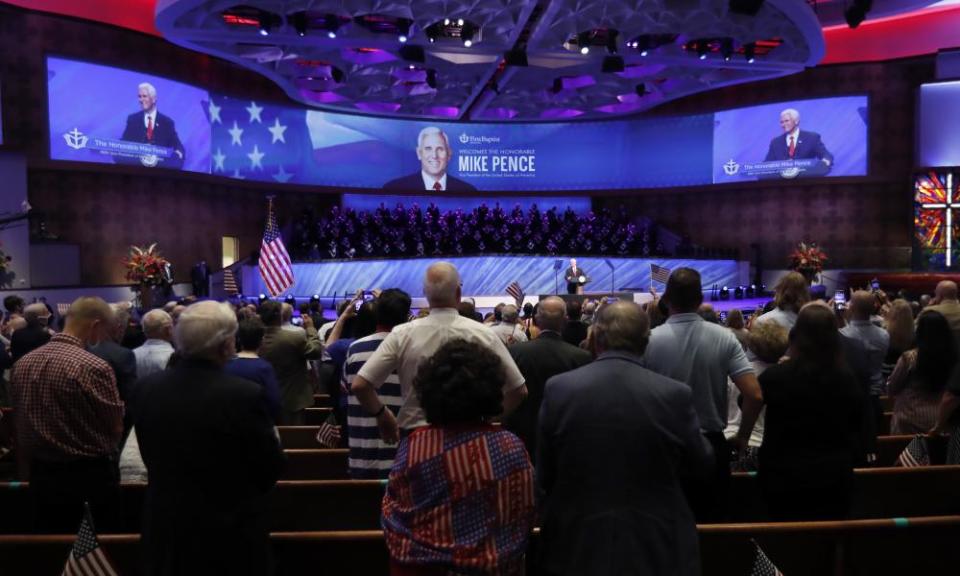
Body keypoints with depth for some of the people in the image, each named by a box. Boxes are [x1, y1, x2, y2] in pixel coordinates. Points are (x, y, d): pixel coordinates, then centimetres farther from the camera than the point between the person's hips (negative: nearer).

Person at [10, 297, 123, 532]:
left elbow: (18, 424, 10)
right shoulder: (94, 367, -21)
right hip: (91, 475, -6)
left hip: (42, 474, 6)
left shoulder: (22, 364, 0)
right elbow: (116, 428, -14)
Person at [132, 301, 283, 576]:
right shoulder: (245, 395, -24)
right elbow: (271, 469, -13)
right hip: (231, 533, -4)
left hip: (165, 529, 5)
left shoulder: (146, 389, -8)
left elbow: (151, 460, 6)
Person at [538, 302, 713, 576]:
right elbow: (701, 468, 1)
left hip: (576, 546, 1)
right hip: (658, 548, 0)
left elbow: (544, 476, -2)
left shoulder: (558, 388, -12)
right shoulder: (675, 394, -15)